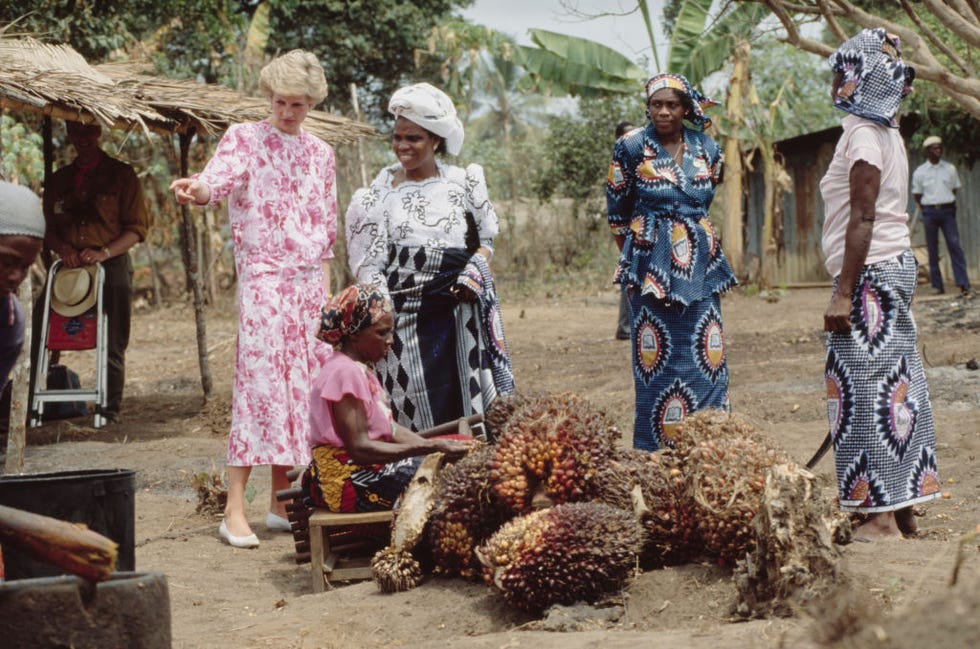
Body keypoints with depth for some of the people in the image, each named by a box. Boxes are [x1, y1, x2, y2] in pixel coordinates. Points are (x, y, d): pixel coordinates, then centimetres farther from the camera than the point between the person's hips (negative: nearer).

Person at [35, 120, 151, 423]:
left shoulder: (121, 175, 5)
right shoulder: (58, 180, 17)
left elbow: (138, 227, 0)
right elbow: (48, 228, 16)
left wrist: (104, 252, -15)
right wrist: (62, 248, -7)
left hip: (112, 266, -3)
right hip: (69, 267, 3)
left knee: (113, 344, -3)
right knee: (35, 327, -11)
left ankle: (111, 410, 5)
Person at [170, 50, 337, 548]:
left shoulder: (320, 154, 15)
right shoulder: (244, 138, 0)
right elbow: (217, 180, -19)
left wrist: (326, 293, 12)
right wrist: (196, 190, -43)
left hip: (309, 282, 5)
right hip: (263, 277, -5)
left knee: (301, 387, 5)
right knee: (260, 382, -13)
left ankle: (280, 502, 12)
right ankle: (235, 510, -13)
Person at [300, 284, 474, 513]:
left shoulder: (360, 369, 16)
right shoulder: (345, 372, -16)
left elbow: (389, 428, 12)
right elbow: (359, 447, -23)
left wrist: (434, 446, -4)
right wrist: (431, 448, -24)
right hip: (345, 479, -10)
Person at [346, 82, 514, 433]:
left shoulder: (464, 182, 6)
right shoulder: (381, 193, 6)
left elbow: (487, 238, 11)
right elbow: (370, 262, 3)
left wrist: (471, 278, -6)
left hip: (458, 311, 1)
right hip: (405, 313, 0)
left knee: (464, 407, 0)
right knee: (415, 415, -2)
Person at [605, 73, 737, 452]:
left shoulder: (707, 150, 7)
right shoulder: (631, 147, -2)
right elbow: (617, 211, 7)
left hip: (699, 265, 3)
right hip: (651, 265, -3)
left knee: (708, 361, 0)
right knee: (658, 364, -3)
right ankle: (657, 454, 4)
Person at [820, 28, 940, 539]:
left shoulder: (863, 134, -14)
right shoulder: (887, 133, 14)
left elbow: (862, 218, -19)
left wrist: (843, 293, -21)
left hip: (871, 273, -10)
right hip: (897, 265, 10)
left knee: (867, 389, -7)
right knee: (895, 384, 11)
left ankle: (882, 516, -5)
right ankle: (903, 506, 16)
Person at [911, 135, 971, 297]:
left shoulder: (950, 169, 7)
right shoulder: (919, 172, 2)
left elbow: (954, 189, 16)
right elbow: (917, 195, 8)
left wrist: (947, 204, 8)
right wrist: (928, 209, 5)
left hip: (947, 210, 0)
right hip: (929, 212, 0)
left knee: (955, 245, -9)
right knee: (932, 249, 1)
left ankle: (963, 285, -14)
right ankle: (937, 285, 7)